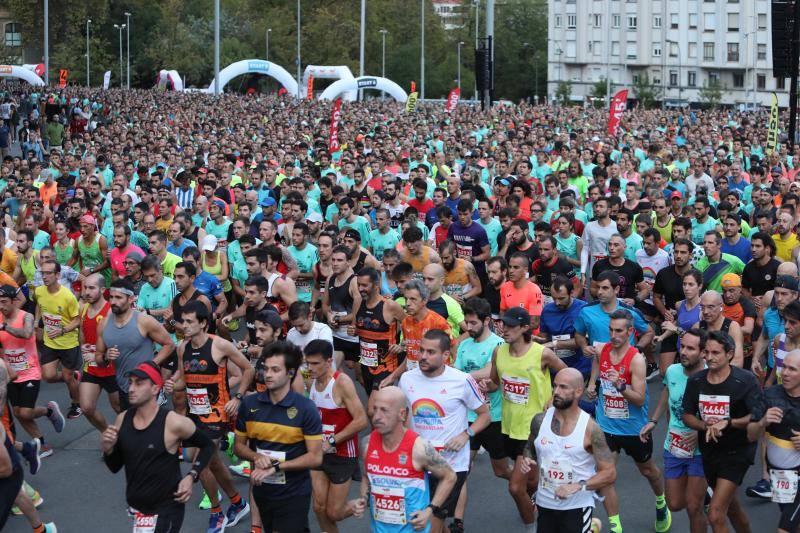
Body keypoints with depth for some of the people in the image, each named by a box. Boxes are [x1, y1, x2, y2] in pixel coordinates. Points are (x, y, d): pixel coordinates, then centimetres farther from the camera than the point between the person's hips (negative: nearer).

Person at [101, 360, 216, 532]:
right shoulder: (122, 419, -2)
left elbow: (207, 445, -2)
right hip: (135, 508, 6)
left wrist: (191, 476, -12)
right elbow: (115, 467, 9)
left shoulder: (173, 423, -18)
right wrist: (108, 450, -11)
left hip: (165, 511, -6)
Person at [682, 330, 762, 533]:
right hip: (709, 452, 6)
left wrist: (727, 423, -28)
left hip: (737, 451, -6)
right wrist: (706, 426, -14)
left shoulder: (745, 380, -15)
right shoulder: (695, 381, -1)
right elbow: (687, 416, 6)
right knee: (731, 507, 24)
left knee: (715, 514, -16)